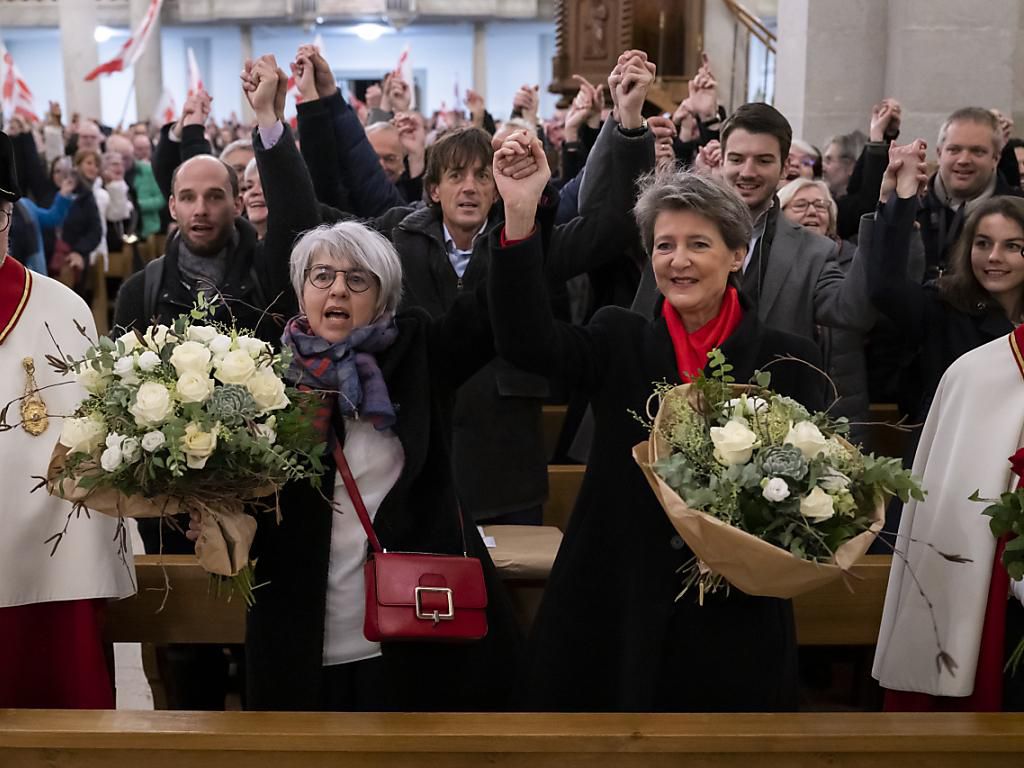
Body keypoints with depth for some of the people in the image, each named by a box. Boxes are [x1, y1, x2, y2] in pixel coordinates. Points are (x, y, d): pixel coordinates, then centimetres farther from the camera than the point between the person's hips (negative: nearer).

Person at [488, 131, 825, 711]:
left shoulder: (789, 360, 1)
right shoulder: (621, 341, 4)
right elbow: (526, 339, -14)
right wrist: (521, 213, -25)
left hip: (736, 621, 0)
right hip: (617, 612, 1)